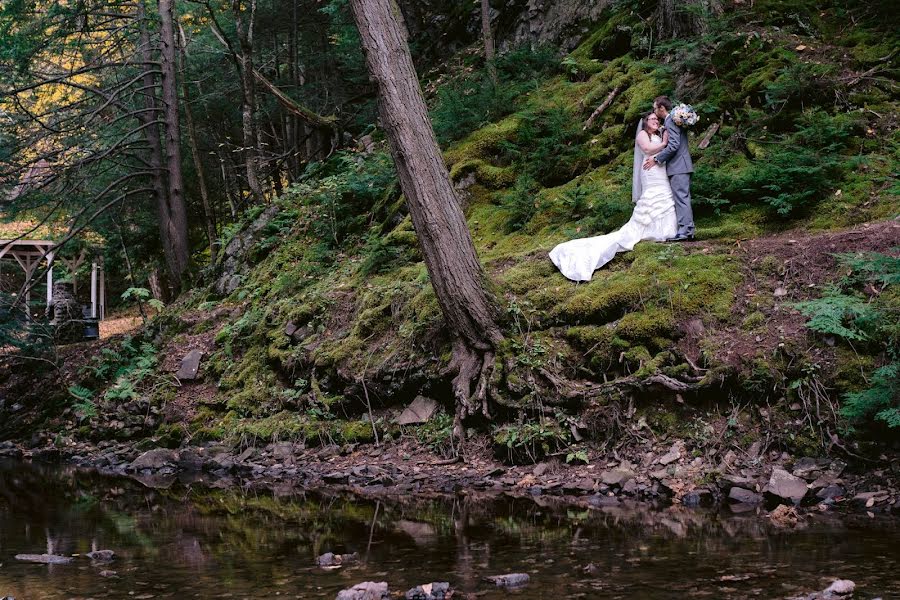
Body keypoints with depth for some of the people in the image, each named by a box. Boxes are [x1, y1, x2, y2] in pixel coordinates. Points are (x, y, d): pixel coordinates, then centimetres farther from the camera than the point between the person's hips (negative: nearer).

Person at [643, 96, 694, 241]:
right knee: (683, 199, 11)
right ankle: (688, 230, 13)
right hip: (681, 166, 10)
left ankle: (684, 231, -13)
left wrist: (656, 159, -16)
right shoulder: (670, 121, 18)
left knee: (681, 198, -11)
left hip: (678, 166, -10)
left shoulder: (670, 121, -13)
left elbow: (673, 145, -20)